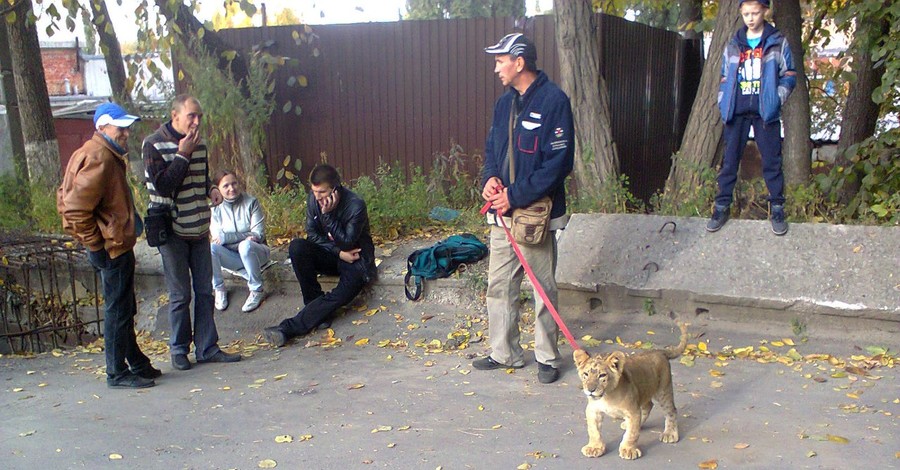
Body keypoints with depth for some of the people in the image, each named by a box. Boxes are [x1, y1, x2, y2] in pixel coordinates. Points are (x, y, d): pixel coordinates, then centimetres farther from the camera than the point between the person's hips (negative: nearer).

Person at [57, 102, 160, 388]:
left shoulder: (109, 156, 14)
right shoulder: (99, 158, -19)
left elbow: (68, 199, 22)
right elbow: (76, 209, -26)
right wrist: (96, 244, -18)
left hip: (118, 246, 11)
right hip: (112, 248, -11)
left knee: (124, 310, 18)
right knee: (118, 311, -1)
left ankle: (137, 364, 30)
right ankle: (118, 373, 9)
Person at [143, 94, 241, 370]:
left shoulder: (199, 145, 9)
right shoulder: (154, 145, -10)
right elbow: (162, 186, -19)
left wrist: (211, 190, 2)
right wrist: (183, 155, -17)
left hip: (200, 229, 6)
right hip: (172, 231, -6)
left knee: (205, 291, 8)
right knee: (180, 295, 1)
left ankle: (207, 347, 17)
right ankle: (179, 350, 16)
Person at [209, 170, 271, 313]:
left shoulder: (251, 202, -11)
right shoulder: (215, 208, -4)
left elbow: (258, 235, -16)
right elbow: (217, 237, -11)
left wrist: (226, 237, -24)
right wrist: (245, 236, -27)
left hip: (254, 252, -2)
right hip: (231, 255, 2)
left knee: (246, 245, -37)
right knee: (209, 247, -27)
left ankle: (257, 290, -21)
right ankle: (219, 289, -10)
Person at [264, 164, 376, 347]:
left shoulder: (356, 205, -22)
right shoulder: (313, 198, -7)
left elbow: (347, 243, -23)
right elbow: (312, 235, -4)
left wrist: (328, 215, -30)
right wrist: (339, 252, -17)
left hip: (355, 259, -4)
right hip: (328, 255, 4)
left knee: (344, 292, -31)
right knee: (297, 246, -24)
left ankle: (289, 328, -33)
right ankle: (315, 305, -21)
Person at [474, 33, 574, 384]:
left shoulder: (553, 100, -13)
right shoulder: (505, 103, 11)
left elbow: (560, 161, -18)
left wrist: (517, 196, -20)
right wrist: (490, 177, -4)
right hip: (503, 214, 7)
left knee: (544, 289, 7)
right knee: (499, 286, 12)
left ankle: (548, 357, 21)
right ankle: (505, 353, 27)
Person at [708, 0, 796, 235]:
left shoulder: (778, 43, 4)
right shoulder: (733, 45, 12)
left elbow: (789, 75, 3)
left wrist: (776, 99, -10)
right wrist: (723, 103, 4)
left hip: (765, 112, -2)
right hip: (737, 112, 2)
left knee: (772, 161, 2)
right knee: (729, 160, 3)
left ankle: (777, 207, 12)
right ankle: (722, 206, 10)